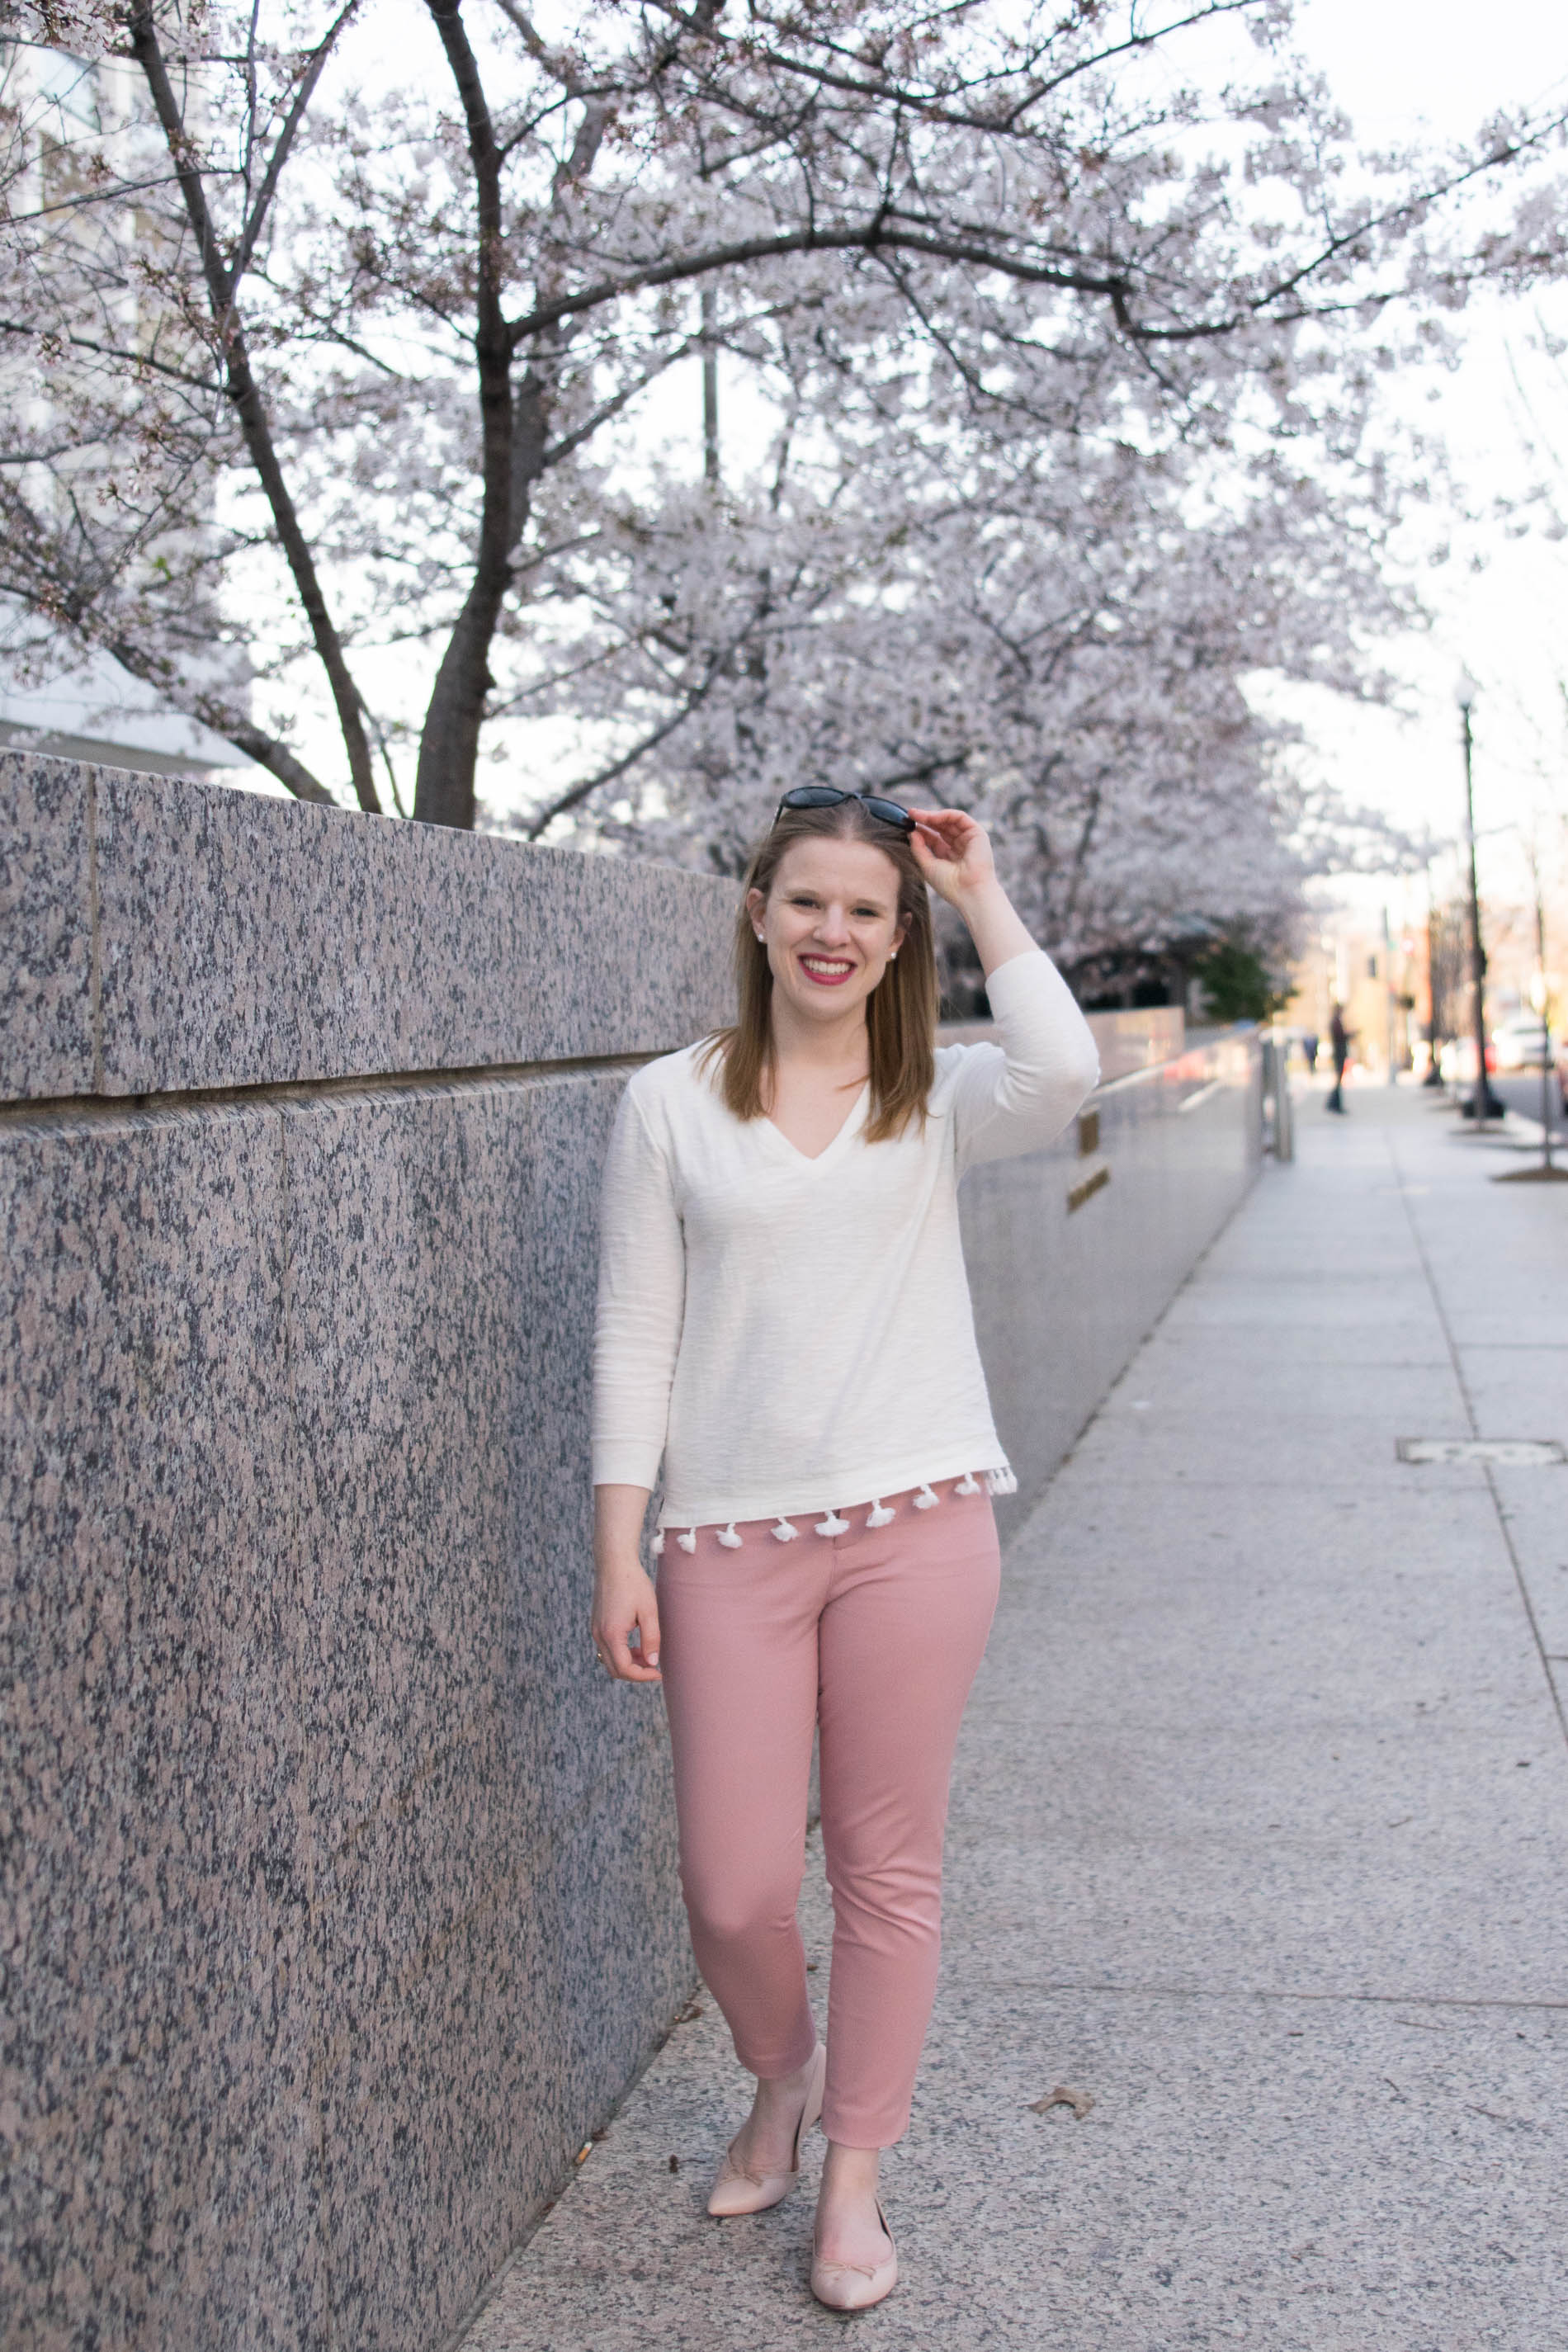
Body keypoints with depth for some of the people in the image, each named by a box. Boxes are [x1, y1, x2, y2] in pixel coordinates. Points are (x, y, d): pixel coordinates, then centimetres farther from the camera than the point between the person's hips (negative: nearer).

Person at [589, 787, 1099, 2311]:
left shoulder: (939, 1097, 4)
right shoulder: (671, 1102, 4)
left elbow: (1062, 1071, -20)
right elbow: (634, 1336, 3)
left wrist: (982, 894, -9)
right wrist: (619, 1554, -1)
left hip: (914, 1520, 0)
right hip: (732, 1537, 0)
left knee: (889, 1867, 8)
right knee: (731, 1885, 4)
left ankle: (854, 2175, 29)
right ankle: (782, 2074, 38)